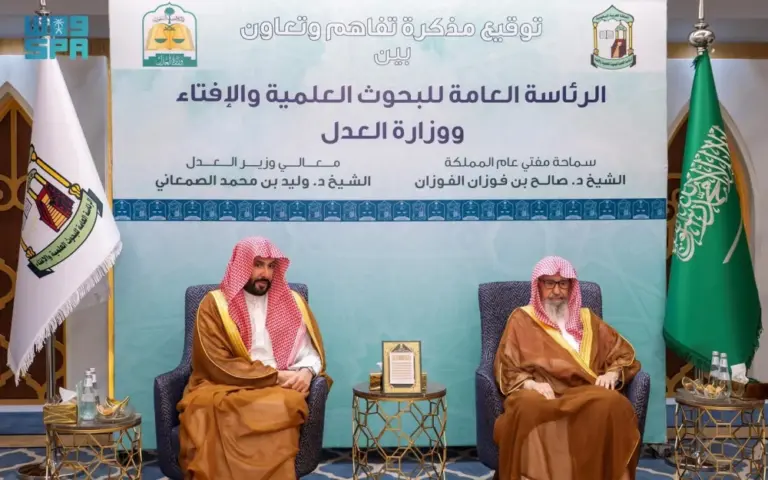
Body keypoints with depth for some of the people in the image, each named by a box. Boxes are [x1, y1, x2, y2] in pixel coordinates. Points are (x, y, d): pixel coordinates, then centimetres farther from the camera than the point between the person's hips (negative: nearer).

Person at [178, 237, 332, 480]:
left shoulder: (292, 303, 14)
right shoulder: (215, 304, 3)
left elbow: (311, 352, 13)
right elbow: (218, 366, -6)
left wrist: (306, 372, -12)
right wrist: (275, 375, -12)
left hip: (278, 391, 2)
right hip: (223, 390, -2)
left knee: (281, 408, -35)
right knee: (209, 410, -37)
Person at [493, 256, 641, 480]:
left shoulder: (586, 318, 26)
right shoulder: (521, 319, 17)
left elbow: (624, 353, 23)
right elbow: (506, 368, 8)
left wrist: (613, 373, 1)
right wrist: (529, 383, -13)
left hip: (586, 394, 2)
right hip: (539, 396, -2)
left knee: (612, 404, -35)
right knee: (528, 407, -40)